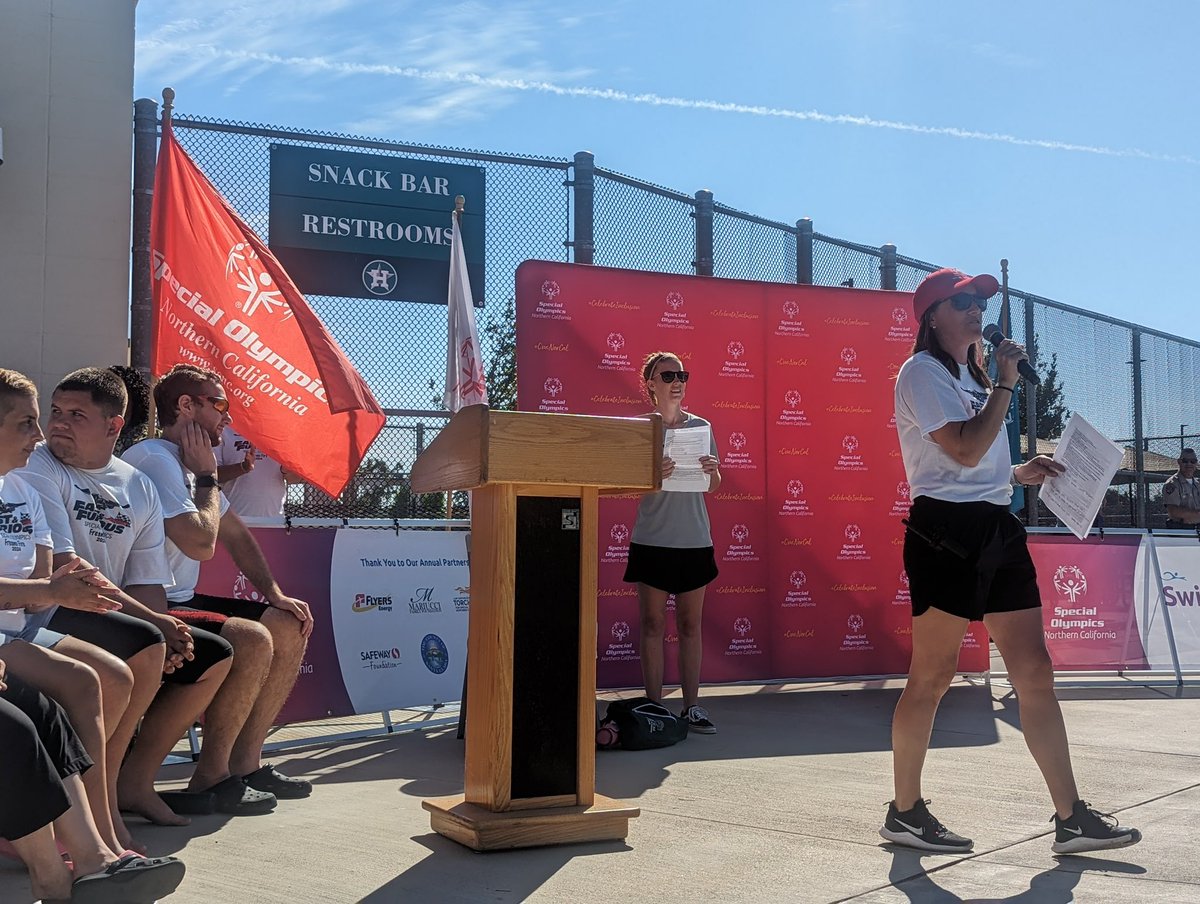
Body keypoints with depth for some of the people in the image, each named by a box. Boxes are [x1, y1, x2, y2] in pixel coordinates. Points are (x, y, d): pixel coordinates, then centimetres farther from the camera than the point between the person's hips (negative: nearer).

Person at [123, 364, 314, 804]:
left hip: (181, 601, 10)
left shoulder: (188, 463, 16)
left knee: (291, 628, 5)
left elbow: (236, 536, 21)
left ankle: (245, 762, 7)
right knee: (252, 640, -28)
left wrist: (276, 595, 11)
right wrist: (207, 477, -10)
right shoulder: (155, 459, -17)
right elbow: (201, 544, -24)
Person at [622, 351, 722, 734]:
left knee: (690, 626, 6)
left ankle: (691, 706, 11)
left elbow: (713, 487, 12)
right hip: (652, 540, -3)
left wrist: (712, 470, -10)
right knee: (653, 624, 1)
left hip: (695, 540, 3)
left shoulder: (701, 426, 8)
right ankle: (654, 707, 7)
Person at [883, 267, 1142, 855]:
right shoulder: (922, 373, -6)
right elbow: (966, 451, -19)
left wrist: (1020, 474, 13)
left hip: (996, 529, 9)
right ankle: (904, 812, 12)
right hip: (947, 531, -9)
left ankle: (1071, 818, 7)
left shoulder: (971, 377, 22)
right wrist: (1006, 383, -11)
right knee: (932, 676, -1)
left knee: (1035, 673, 4)